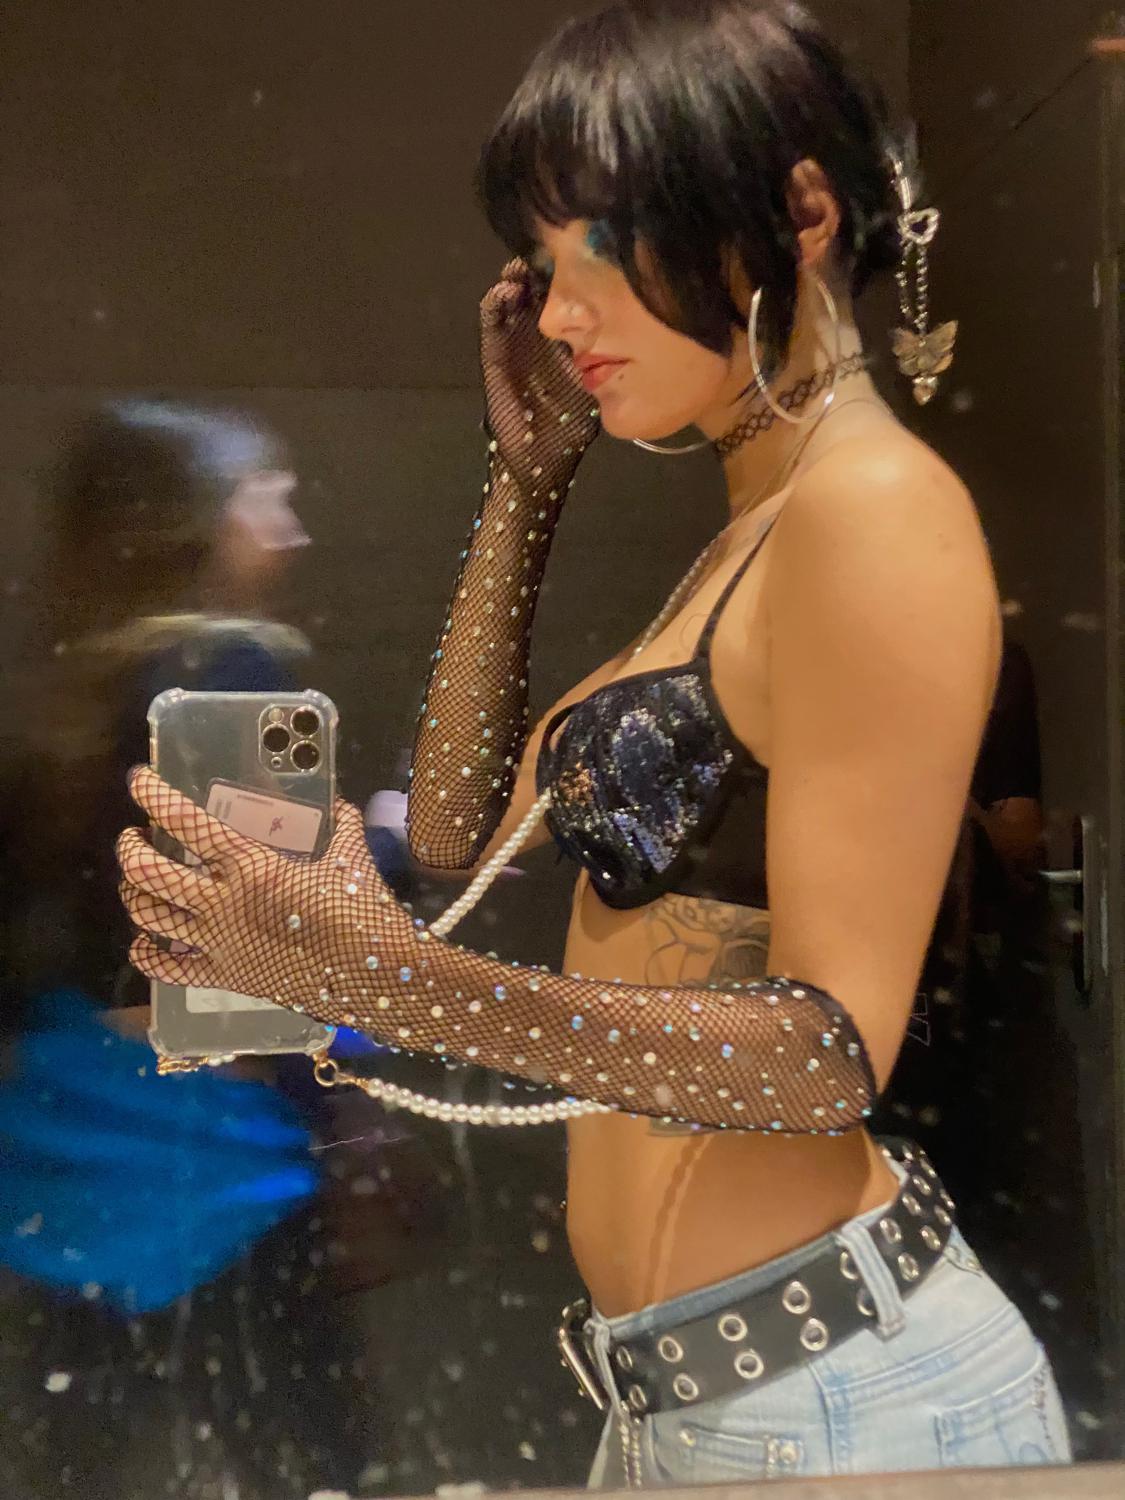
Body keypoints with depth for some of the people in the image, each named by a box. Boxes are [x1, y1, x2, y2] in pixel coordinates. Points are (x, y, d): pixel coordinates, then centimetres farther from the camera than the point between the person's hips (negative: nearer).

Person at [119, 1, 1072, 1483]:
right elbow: (465, 820, 11)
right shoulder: (752, 530, 12)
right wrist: (530, 467, 9)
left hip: (835, 1378, -8)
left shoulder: (877, 505, -16)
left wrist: (390, 975, -32)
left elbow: (834, 1047, -22)